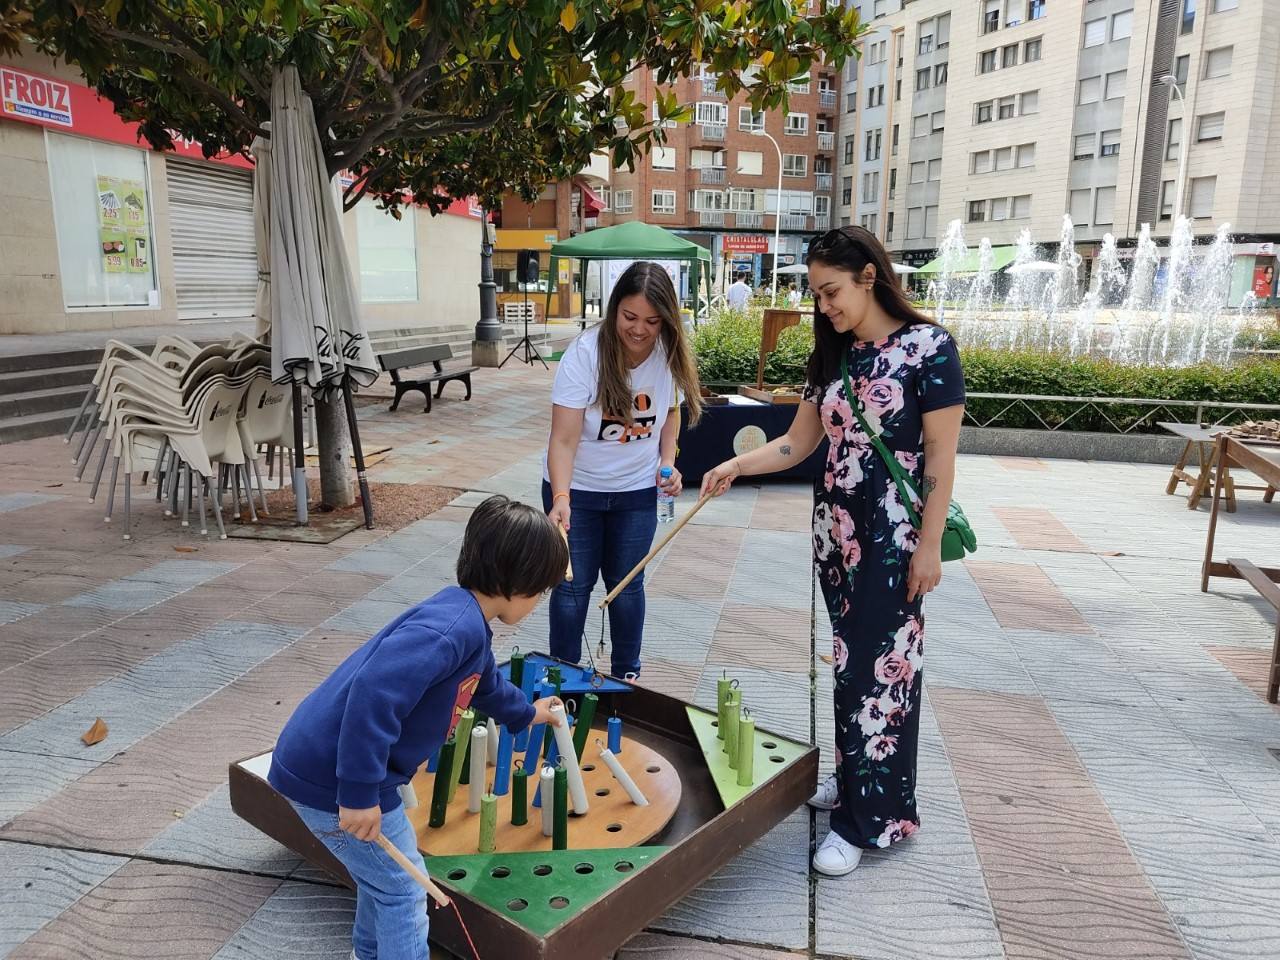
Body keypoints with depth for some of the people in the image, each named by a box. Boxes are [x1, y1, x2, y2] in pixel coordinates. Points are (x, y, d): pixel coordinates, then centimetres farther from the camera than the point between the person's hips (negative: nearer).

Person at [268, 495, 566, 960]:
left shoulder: (468, 622, 9)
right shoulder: (452, 626, -26)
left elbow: (485, 682, 31)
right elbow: (373, 695, -35)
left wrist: (525, 713, 48)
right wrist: (360, 794, -30)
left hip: (322, 764, 10)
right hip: (332, 780, -10)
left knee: (382, 873, 28)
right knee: (402, 888, 5)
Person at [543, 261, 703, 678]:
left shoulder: (670, 354, -10)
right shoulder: (584, 353, -23)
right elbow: (564, 439, -27)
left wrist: (668, 462, -4)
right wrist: (560, 498, -40)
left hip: (637, 491, 3)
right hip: (576, 488, -3)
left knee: (627, 584, 13)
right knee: (573, 585, 5)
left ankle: (626, 675, 31)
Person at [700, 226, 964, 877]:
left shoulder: (928, 347, -10)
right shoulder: (834, 356, 9)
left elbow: (940, 455, -11)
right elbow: (798, 443, 9)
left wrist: (930, 544, -12)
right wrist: (736, 464, -6)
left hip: (894, 534, -6)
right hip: (836, 526, 6)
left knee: (880, 665, -1)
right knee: (849, 659, 13)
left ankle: (865, 817, 10)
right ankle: (854, 777, 30)